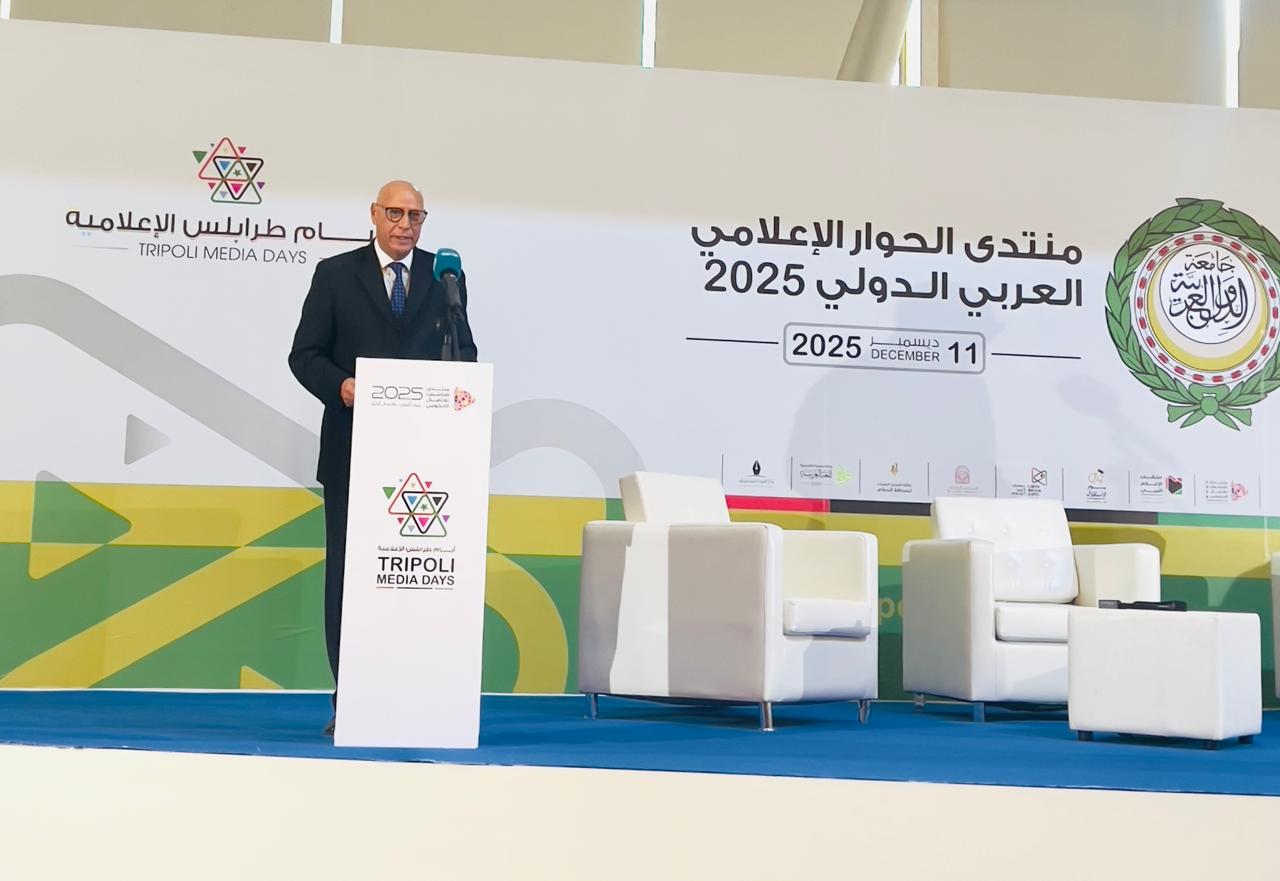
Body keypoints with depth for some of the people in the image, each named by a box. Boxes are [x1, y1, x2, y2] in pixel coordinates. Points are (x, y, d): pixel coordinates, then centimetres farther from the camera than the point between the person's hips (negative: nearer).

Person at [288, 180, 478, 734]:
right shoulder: (335, 274, 6)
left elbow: (464, 353, 12)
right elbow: (304, 355, 4)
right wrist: (339, 386, -16)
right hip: (353, 445, -1)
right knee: (347, 570, 2)